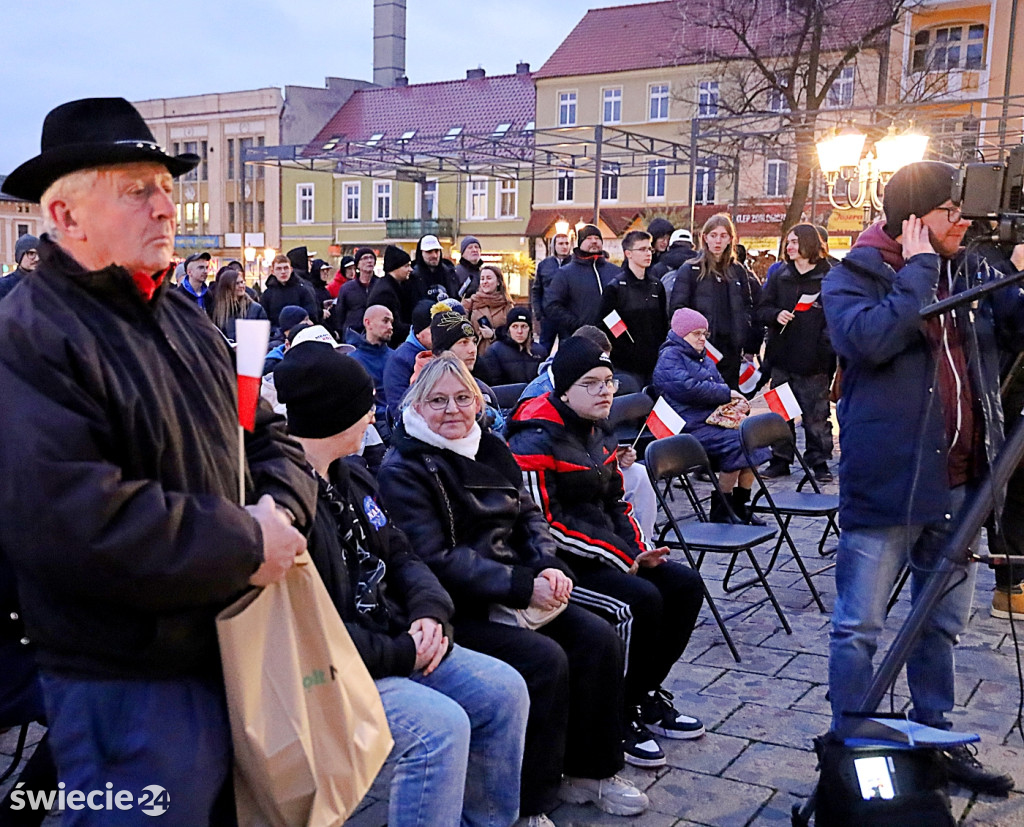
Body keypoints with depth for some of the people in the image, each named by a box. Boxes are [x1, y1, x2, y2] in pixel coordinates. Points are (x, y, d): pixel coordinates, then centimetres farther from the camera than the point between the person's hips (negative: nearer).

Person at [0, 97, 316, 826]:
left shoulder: (183, 317, 12)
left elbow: (265, 432, 14)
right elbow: (67, 521, -30)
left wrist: (283, 509, -9)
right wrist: (245, 546, -21)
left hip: (230, 652, 8)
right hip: (128, 686, -8)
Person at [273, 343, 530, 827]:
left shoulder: (350, 476, 11)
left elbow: (399, 557, 17)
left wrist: (430, 612, -5)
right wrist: (400, 655, -17)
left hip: (392, 644, 10)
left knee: (502, 690, 2)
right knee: (440, 724, -27)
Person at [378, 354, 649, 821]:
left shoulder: (489, 448, 12)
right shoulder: (404, 469, -10)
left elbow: (528, 514, 14)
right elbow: (434, 560, -18)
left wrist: (549, 566, -7)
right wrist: (522, 586, -22)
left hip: (517, 589, 7)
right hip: (455, 608, -7)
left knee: (598, 638, -8)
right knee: (544, 658, -25)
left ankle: (589, 771, 10)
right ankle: (529, 803, -8)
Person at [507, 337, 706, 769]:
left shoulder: (598, 433, 11)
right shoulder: (536, 440, -17)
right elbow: (540, 524, -22)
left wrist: (639, 550, 0)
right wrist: (618, 557, -19)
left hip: (609, 553, 9)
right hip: (556, 563, -9)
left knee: (685, 584, 1)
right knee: (640, 601, -27)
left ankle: (646, 694, 14)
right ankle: (619, 719, -8)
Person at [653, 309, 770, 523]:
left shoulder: (703, 358, 25)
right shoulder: (669, 357, -5)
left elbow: (719, 384, 29)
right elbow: (688, 388, -20)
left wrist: (733, 400, 5)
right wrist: (726, 393, -14)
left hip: (715, 419, 9)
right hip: (692, 427, -9)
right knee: (735, 444, -25)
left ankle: (740, 505, 0)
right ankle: (721, 511, -15)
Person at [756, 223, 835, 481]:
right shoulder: (780, 278, 12)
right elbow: (761, 309, 12)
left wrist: (828, 348, -16)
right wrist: (775, 314, -10)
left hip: (814, 362, -4)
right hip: (782, 357, 5)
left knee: (816, 415, 3)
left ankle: (819, 462, 12)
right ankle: (780, 460, 19)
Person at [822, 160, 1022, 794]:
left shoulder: (971, 272, 11)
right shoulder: (854, 276, -6)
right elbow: (872, 338, -25)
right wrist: (917, 268, -16)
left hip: (959, 480, 7)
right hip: (888, 481, -6)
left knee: (944, 620, 18)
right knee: (860, 627, 1)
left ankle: (936, 737, 34)